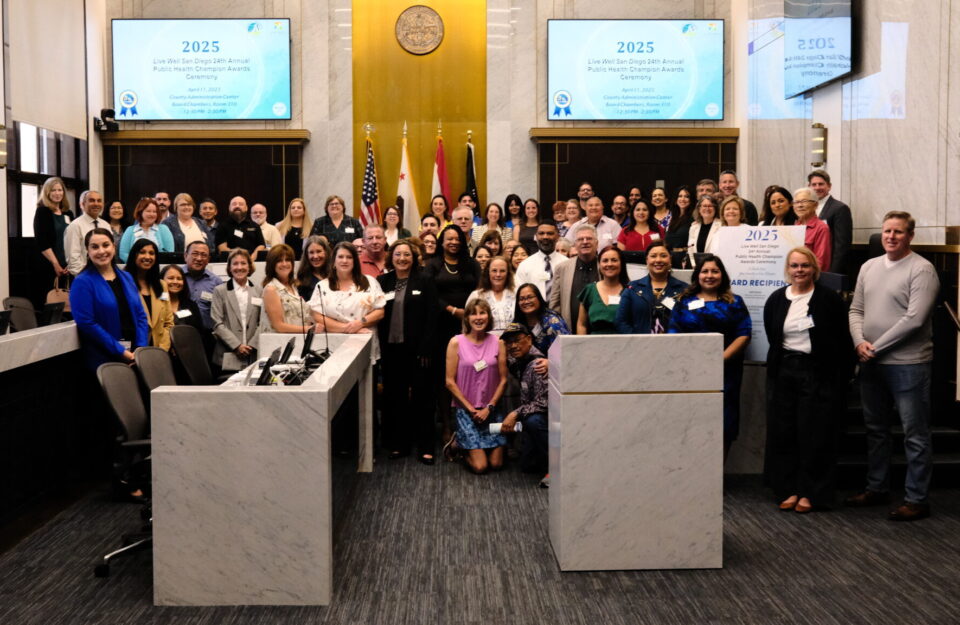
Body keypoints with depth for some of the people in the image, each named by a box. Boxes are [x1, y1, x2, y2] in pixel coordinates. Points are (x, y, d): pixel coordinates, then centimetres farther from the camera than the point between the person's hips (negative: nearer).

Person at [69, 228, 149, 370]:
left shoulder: (126, 278, 14)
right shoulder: (82, 282, -2)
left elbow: (140, 316, 12)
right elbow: (87, 323, -10)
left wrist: (141, 349, -3)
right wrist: (121, 352, -12)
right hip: (104, 357, -5)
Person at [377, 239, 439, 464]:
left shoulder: (425, 283, 0)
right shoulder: (382, 282, 8)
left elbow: (431, 319, -5)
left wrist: (426, 350, -13)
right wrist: (379, 350, -2)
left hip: (416, 350, -3)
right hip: (390, 349, 3)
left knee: (421, 396, 1)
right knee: (394, 397, 8)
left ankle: (426, 447, 7)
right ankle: (398, 443, 18)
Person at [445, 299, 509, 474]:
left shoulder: (497, 343, 1)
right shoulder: (456, 343, -6)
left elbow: (503, 379, 2)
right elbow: (450, 382, -5)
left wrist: (489, 407, -8)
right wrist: (470, 409, -8)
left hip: (491, 409, 3)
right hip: (466, 409, -3)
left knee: (496, 463, -1)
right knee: (479, 465, -9)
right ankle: (460, 445, 22)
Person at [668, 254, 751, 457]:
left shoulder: (734, 303, 10)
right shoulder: (684, 302, 12)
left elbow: (743, 335, 1)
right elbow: (674, 334, 5)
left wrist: (721, 359, -11)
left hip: (724, 371, 0)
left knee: (723, 424, 0)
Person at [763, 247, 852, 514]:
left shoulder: (829, 300, -3)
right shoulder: (776, 300, 7)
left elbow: (842, 341, -3)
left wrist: (842, 377, -6)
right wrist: (780, 365, 5)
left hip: (819, 374, -4)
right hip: (783, 373, 4)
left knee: (815, 434, -1)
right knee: (782, 432, 5)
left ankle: (810, 492, 8)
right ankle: (788, 489, 14)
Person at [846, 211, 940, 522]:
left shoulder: (921, 270, -10)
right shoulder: (869, 266, 11)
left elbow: (914, 319, -18)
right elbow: (856, 310, 13)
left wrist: (877, 347, -14)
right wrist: (860, 342, -5)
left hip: (907, 364, -7)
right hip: (871, 364, 7)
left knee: (915, 434, 1)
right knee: (875, 429, 17)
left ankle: (917, 499, 8)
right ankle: (876, 488, 30)